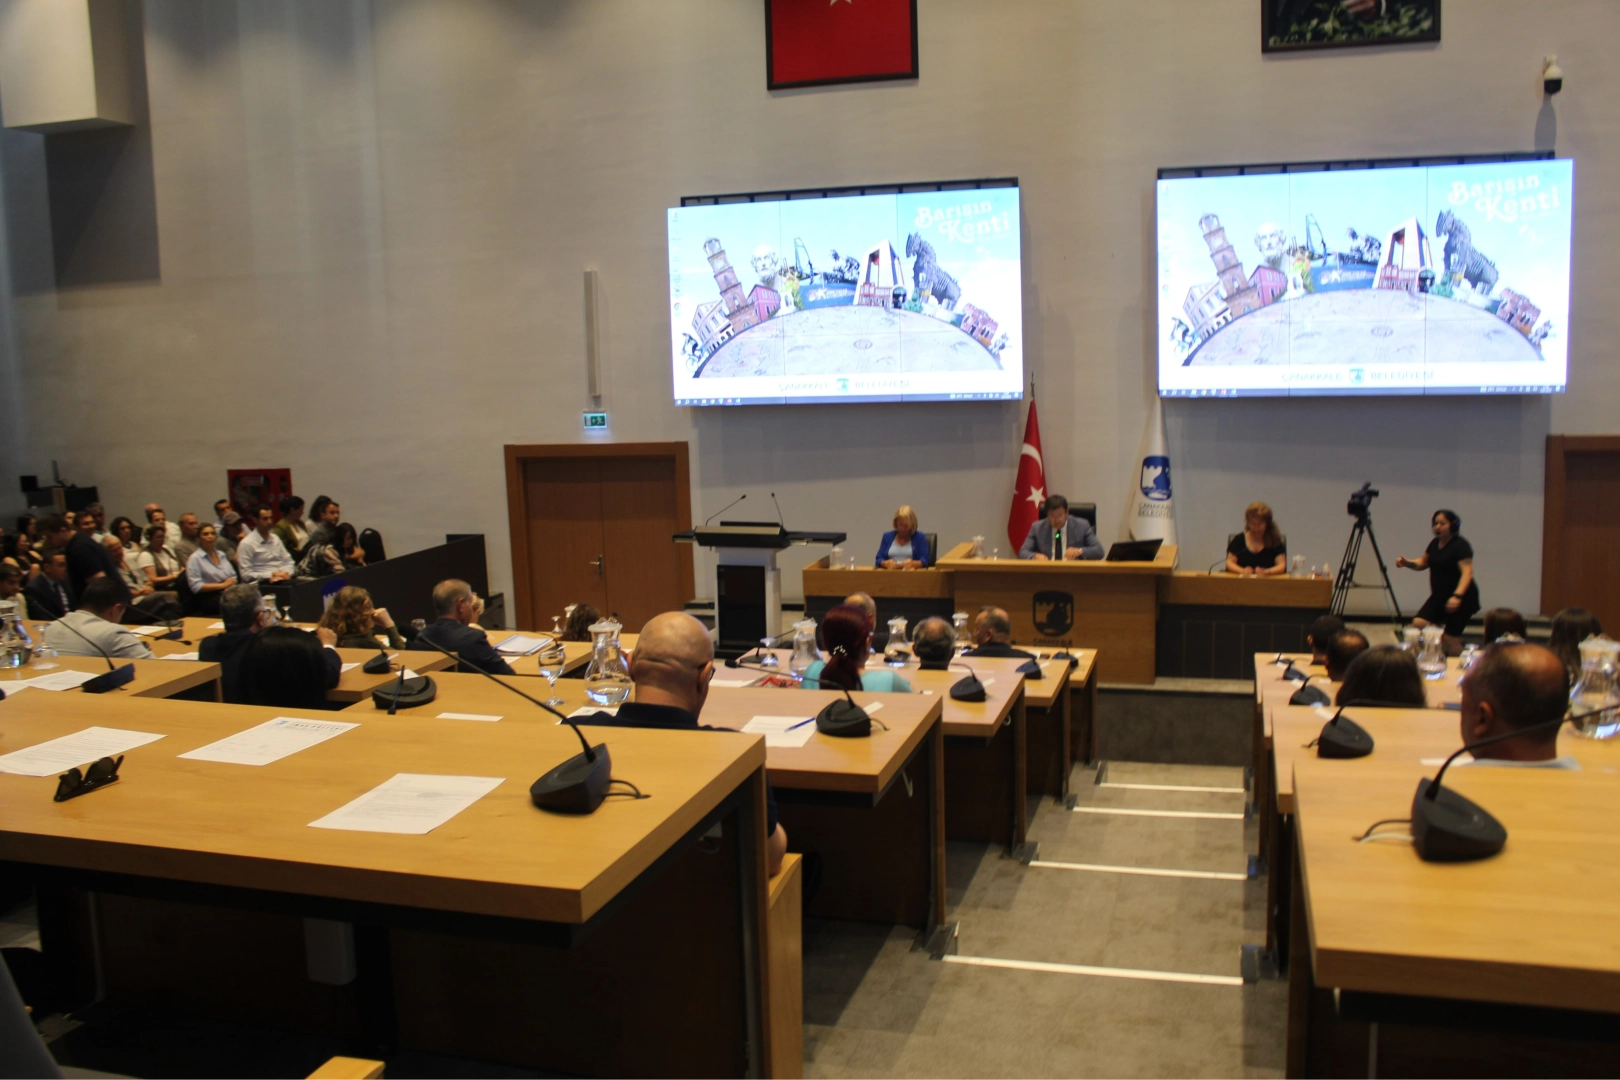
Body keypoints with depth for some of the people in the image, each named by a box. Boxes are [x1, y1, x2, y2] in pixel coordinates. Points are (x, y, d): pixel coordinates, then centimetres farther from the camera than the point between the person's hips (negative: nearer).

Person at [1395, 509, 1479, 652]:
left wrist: (1457, 595, -37)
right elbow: (1423, 563, 20)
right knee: (1419, 623, -8)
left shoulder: (1460, 545, -16)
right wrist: (1407, 563, -2)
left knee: (1451, 638, -6)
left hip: (1461, 599, -7)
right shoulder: (1435, 544, 8)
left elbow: (1467, 573, -24)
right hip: (1439, 596, 7)